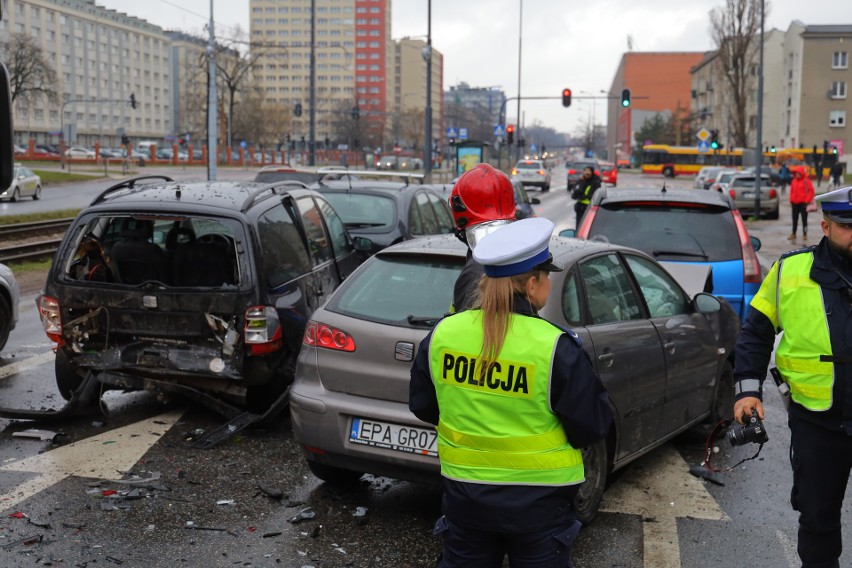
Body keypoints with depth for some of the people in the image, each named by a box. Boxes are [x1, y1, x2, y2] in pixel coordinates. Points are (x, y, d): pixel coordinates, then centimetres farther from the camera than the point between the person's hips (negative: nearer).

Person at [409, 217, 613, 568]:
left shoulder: (443, 333, -7)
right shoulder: (555, 347, -20)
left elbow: (422, 406, 6)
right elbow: (592, 427, -11)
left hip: (464, 493, 3)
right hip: (537, 499, -3)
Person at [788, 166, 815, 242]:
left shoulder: (806, 181, -7)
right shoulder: (794, 181, 9)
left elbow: (811, 191, -9)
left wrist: (807, 200, -14)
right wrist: (791, 200, 6)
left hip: (803, 203, -6)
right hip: (795, 203, 6)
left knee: (804, 219, 2)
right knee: (794, 219, 11)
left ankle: (804, 234, 7)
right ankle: (793, 234, 18)